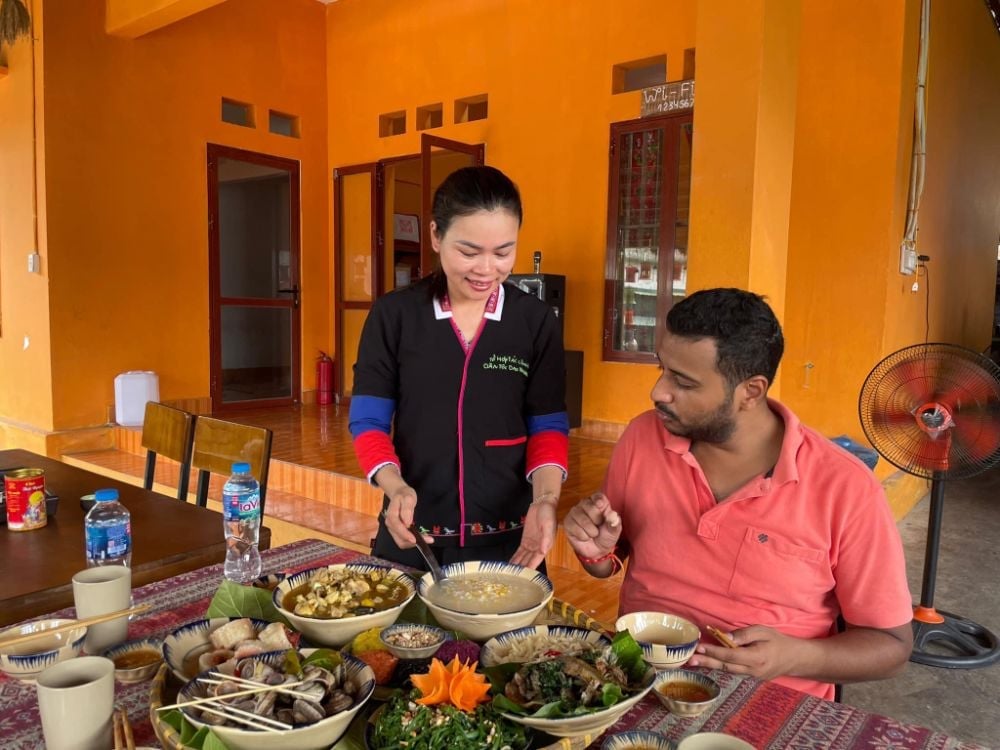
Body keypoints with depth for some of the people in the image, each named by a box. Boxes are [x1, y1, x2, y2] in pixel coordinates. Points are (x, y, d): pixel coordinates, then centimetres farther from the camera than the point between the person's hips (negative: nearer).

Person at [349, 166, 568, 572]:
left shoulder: (536, 320, -3)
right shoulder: (392, 315, -5)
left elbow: (548, 426, 0)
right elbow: (368, 422, -3)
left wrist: (545, 499, -18)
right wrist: (395, 487, -21)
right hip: (412, 540, 0)